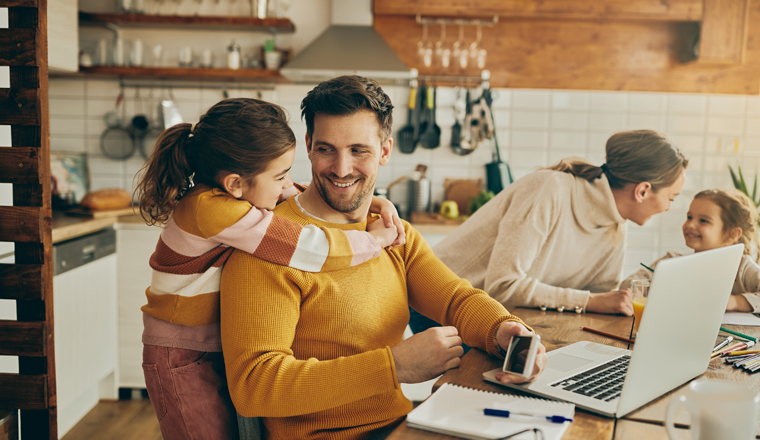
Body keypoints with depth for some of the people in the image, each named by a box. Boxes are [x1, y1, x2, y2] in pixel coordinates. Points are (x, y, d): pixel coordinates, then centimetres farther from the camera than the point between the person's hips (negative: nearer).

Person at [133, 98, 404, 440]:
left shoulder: (238, 192, -4)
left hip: (219, 350, 8)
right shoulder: (211, 209, -28)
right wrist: (376, 239, -14)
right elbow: (314, 250, -29)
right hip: (184, 360, -8)